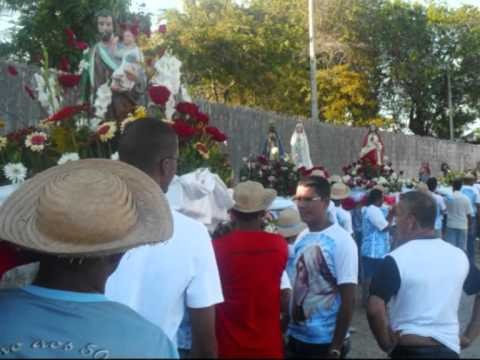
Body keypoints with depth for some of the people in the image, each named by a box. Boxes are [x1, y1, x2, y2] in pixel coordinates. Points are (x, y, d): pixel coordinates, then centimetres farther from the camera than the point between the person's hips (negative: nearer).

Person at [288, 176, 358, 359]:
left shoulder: (342, 241, -15)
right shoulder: (301, 239, 3)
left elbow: (348, 300, -15)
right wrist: (286, 329, 10)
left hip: (326, 341, -6)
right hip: (296, 337, 6)